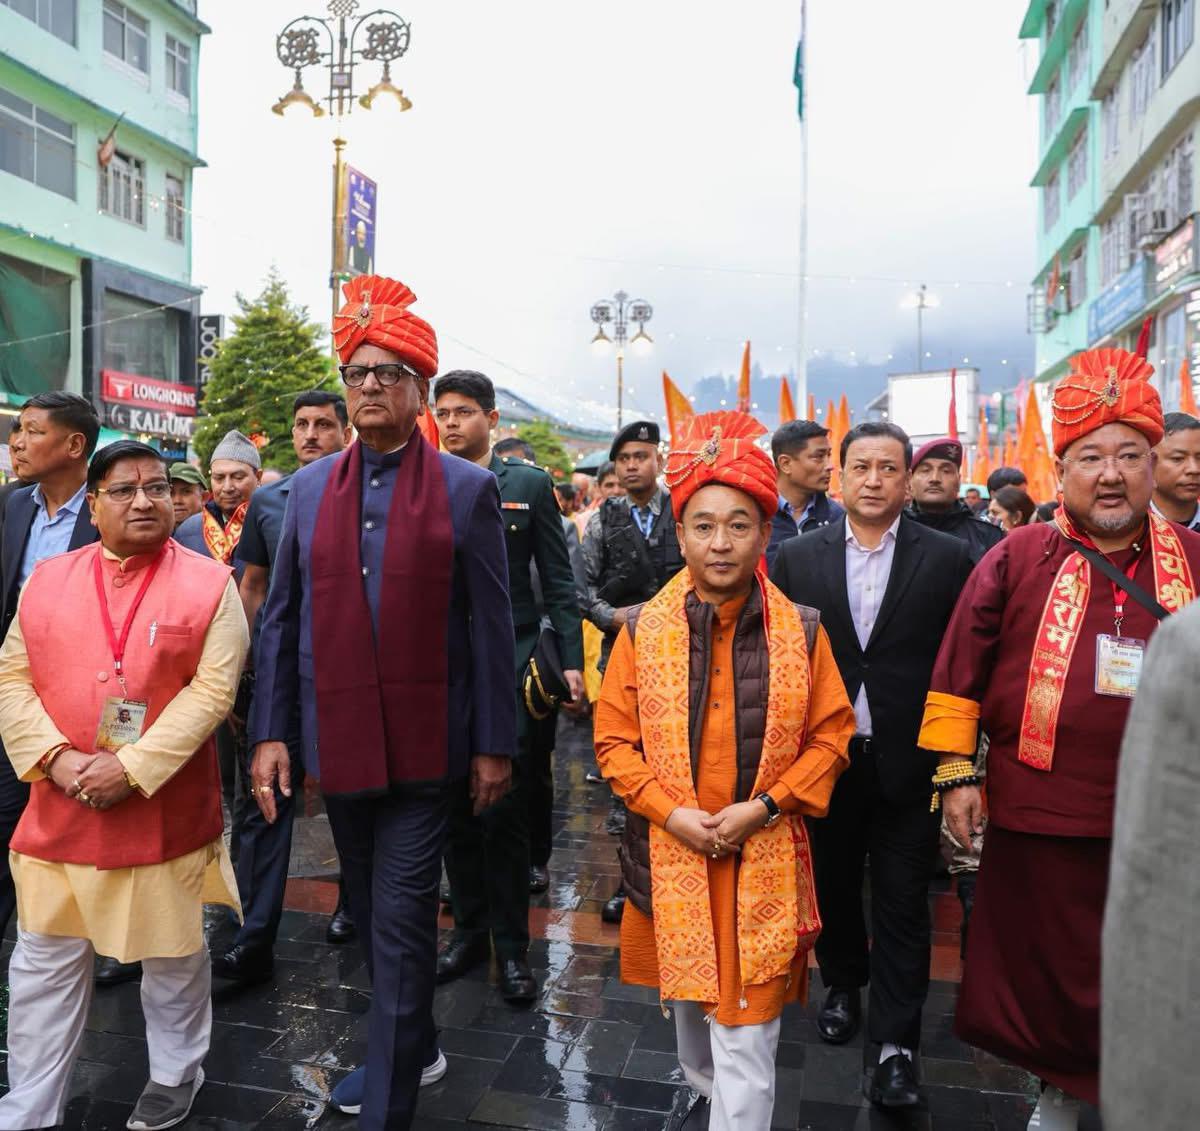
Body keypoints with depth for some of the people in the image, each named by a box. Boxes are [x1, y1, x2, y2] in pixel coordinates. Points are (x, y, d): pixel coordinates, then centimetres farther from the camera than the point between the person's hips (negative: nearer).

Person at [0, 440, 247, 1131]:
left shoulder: (209, 583, -5)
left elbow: (213, 689, -12)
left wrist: (134, 768, -18)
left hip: (166, 809, -2)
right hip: (58, 808, 3)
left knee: (172, 954, 13)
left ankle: (176, 1074, 37)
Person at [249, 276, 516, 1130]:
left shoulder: (467, 489, -4)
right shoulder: (309, 487, 6)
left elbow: (491, 626, -5)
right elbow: (282, 619, 7)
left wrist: (494, 745, -6)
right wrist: (270, 731, 1)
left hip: (423, 744, -4)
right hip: (337, 740, 5)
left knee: (401, 921, -1)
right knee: (372, 914, 19)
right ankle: (413, 1048, 41)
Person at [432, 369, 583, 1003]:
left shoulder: (528, 485, 3)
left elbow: (558, 580, 2)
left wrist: (571, 660, -5)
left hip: (508, 667, -2)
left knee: (505, 814, 3)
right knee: (455, 810, 12)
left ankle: (511, 945, 18)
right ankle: (469, 928, 29)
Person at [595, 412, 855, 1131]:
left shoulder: (802, 631, -5)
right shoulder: (642, 629, -4)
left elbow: (831, 736, -1)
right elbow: (614, 739, -1)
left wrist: (762, 807, -13)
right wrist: (672, 812, -13)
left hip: (763, 858, -2)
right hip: (670, 853, 2)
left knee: (747, 1033, 0)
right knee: (686, 1000, 22)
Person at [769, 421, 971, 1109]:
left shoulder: (949, 558, -4)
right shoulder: (799, 557, 0)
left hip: (907, 762, -2)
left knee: (903, 903, 7)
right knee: (833, 884, 18)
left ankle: (897, 1043, 20)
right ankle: (843, 987, 42)